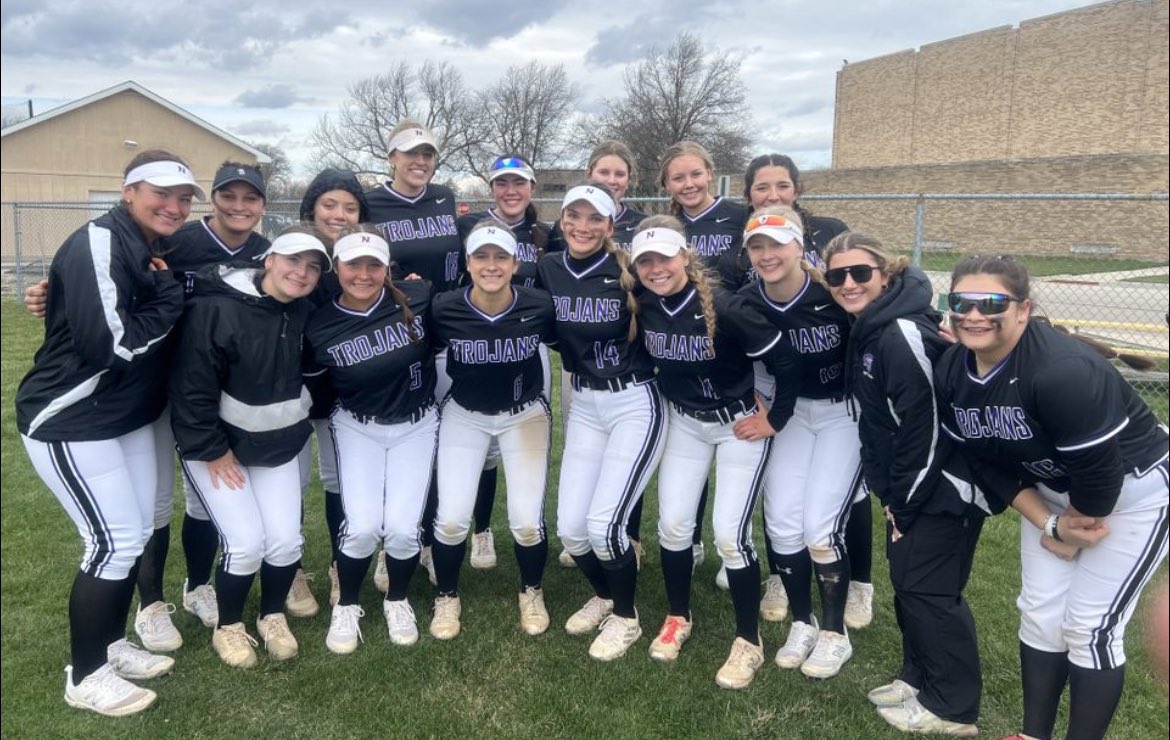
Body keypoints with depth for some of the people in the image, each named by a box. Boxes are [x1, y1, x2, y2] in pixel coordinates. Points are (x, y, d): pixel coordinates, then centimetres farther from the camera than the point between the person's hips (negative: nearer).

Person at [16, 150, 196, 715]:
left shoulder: (155, 251, 7)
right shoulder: (97, 245, -21)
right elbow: (108, 343, -29)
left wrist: (166, 296, -4)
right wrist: (168, 305, -18)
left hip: (128, 418, 9)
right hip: (70, 423, -9)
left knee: (137, 533, 15)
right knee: (114, 542, -4)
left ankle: (112, 644, 34)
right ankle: (85, 676, 15)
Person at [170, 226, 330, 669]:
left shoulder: (307, 314, -5)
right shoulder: (216, 308, -23)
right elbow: (192, 386, -20)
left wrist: (298, 426, 4)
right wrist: (212, 449, -16)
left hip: (278, 444, 5)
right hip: (214, 443, -5)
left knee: (286, 540, -2)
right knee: (246, 543, -11)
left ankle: (273, 617, 26)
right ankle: (228, 627, 16)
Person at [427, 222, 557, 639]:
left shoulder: (539, 306, -20)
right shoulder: (445, 310, -21)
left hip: (524, 415, 0)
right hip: (465, 416, 0)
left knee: (527, 520, -7)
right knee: (451, 519, -7)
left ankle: (531, 593, 24)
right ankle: (447, 597, 23)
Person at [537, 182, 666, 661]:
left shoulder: (628, 272, -12)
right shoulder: (548, 270, 1)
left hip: (635, 404, -5)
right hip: (584, 404, 5)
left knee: (603, 523, -12)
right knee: (570, 526, 2)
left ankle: (626, 617, 16)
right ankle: (603, 595, 33)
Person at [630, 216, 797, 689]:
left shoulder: (724, 308, -28)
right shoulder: (644, 309, -11)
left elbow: (785, 361, -22)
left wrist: (775, 420, -15)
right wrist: (671, 396, 11)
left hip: (739, 425, -5)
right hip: (684, 422, 5)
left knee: (729, 533, -6)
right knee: (672, 523, 5)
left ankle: (749, 642, 13)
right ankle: (678, 618, 29)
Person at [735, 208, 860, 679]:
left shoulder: (833, 295, -24)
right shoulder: (747, 303, -11)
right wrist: (769, 415, 3)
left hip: (846, 412, -4)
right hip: (793, 411, 4)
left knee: (820, 526, -10)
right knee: (781, 523, -3)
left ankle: (834, 633, 12)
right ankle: (802, 623, 20)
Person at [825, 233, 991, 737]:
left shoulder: (903, 334, -24)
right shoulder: (866, 329, 5)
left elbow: (930, 426, -24)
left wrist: (905, 503, -14)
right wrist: (891, 496, 8)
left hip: (947, 481, -9)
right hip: (912, 480, 9)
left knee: (928, 587, -1)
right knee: (904, 576, 15)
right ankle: (920, 677, 33)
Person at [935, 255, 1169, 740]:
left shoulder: (1062, 372, -36)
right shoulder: (950, 374, -12)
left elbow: (1100, 472, -29)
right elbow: (988, 461, -4)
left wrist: (1073, 528, -11)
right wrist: (1050, 525, -10)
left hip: (1131, 490, -7)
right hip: (1054, 491, 7)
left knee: (1089, 626, -4)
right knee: (1040, 614, 10)